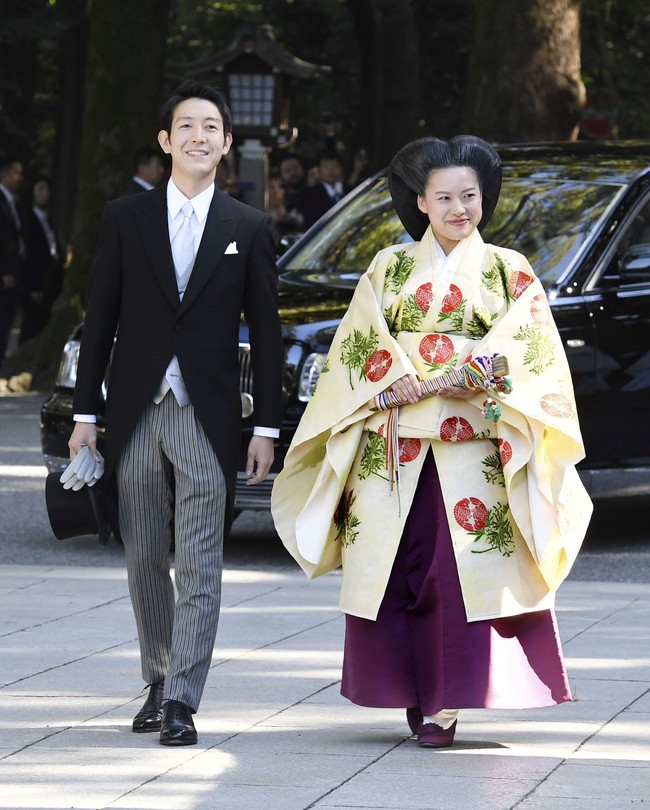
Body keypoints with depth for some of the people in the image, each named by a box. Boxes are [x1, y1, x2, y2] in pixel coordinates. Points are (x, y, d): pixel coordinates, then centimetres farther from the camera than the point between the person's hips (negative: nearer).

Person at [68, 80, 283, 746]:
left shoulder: (248, 229, 4)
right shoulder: (125, 219, 5)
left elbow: (265, 333, 5)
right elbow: (100, 320, 6)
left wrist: (267, 427, 1)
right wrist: (84, 414, 2)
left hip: (207, 418, -2)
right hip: (135, 416, 2)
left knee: (199, 567, -7)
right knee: (145, 561, 9)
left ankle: (182, 700, -7)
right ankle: (158, 682, 23)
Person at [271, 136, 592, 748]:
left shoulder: (509, 273, 10)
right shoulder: (389, 268, 13)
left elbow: (531, 352, 0)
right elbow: (358, 343, 5)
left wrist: (473, 377, -14)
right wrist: (394, 378, -13)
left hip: (474, 441, -1)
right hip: (394, 442, 1)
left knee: (464, 565, -11)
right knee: (394, 563, -3)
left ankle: (444, 702, -11)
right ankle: (410, 691, 5)